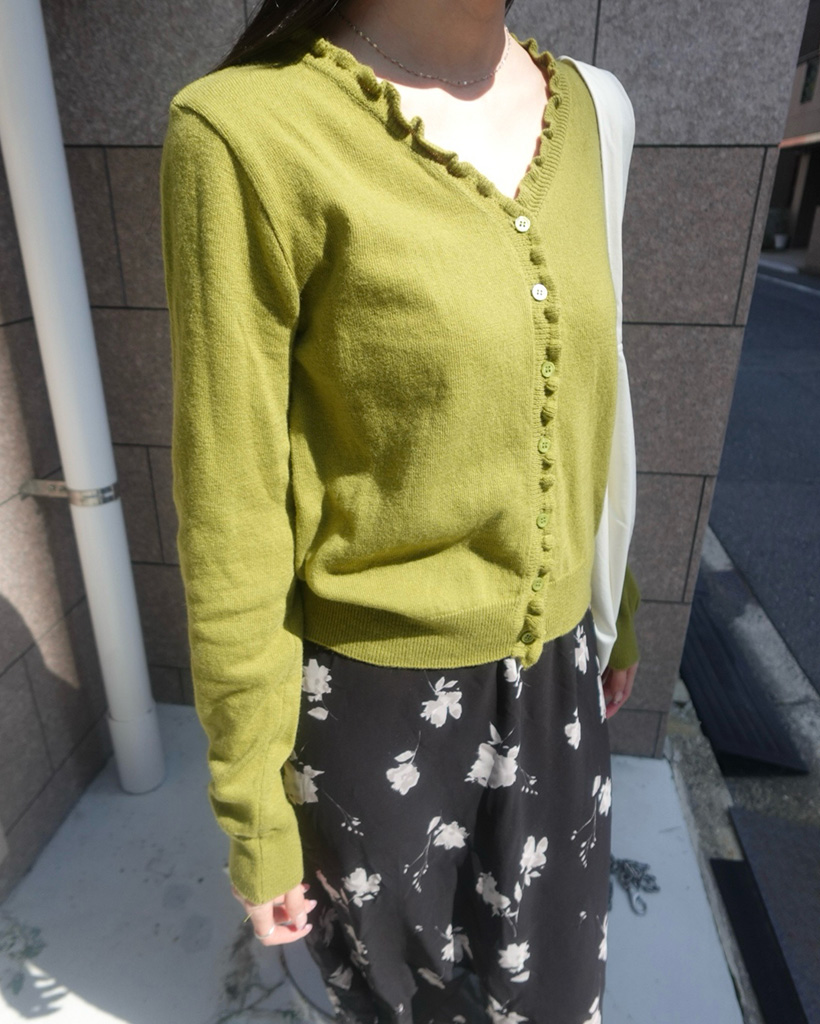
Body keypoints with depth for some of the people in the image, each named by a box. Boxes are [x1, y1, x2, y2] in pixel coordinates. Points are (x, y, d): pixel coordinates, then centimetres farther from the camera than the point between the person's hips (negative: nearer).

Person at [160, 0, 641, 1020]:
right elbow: (230, 530, -17)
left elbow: (578, 400, 8)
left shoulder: (573, 110, 0)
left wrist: (615, 611, 16)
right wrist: (255, 821, -7)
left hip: (549, 677, 5)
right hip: (376, 704, -4)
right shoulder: (251, 133, -20)